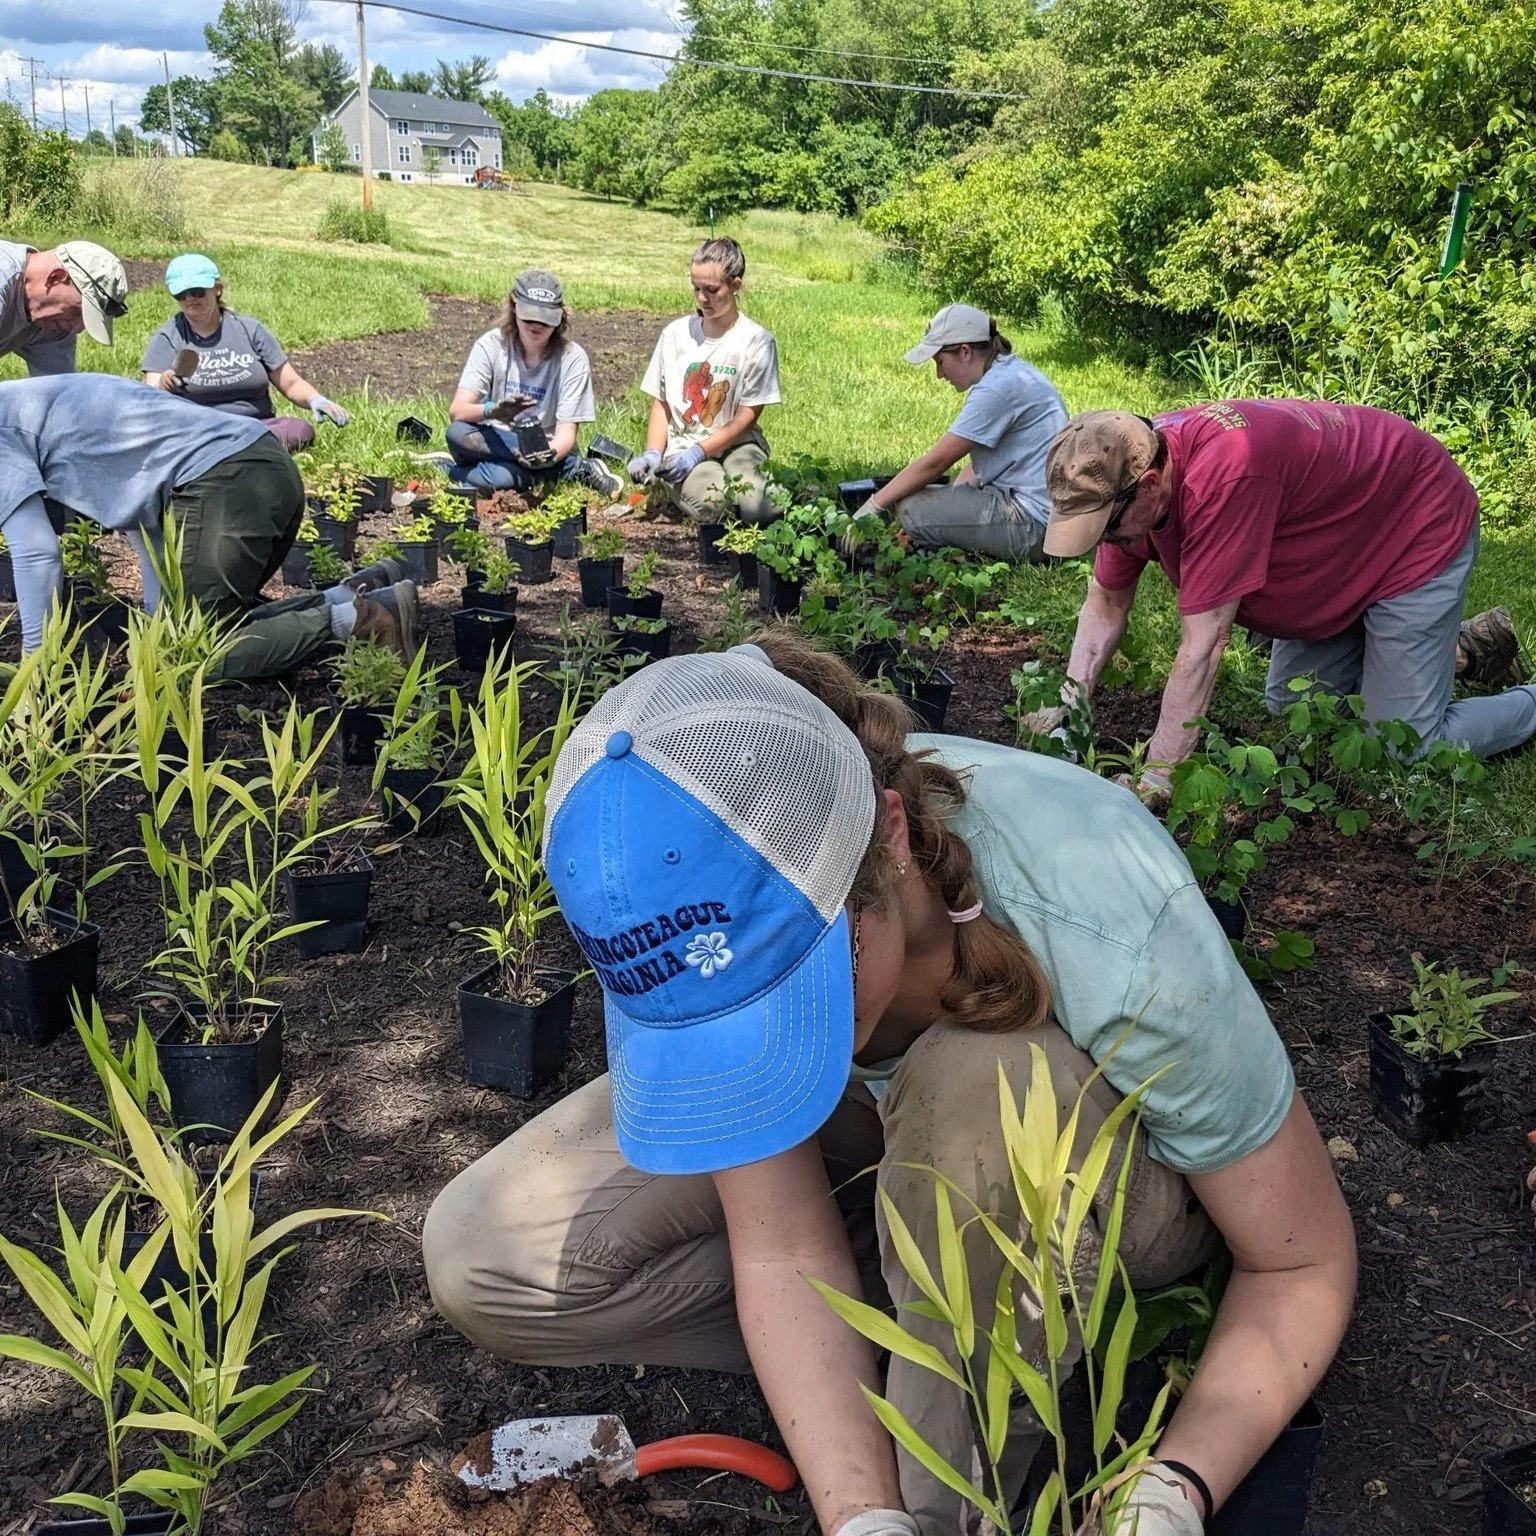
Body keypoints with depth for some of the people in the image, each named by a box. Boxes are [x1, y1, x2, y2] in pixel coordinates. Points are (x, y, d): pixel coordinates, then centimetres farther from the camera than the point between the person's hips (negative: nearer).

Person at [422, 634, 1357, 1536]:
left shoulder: (1117, 939, -38)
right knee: (480, 1257, -13)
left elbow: (1306, 1265, -23)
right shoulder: (710, 912, -28)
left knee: (970, 1081, -40)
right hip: (884, 1110, 3)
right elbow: (784, 1249, -21)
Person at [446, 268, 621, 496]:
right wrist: (493, 410, -37)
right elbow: (456, 411, -14)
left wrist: (551, 454, -36)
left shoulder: (573, 359, -8)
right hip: (493, 445, 5)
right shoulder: (491, 345, -5)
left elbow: (566, 432, -12)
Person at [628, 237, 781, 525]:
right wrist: (653, 453, -9)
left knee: (755, 508, -30)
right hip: (682, 447, 1)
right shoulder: (676, 334, 6)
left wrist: (698, 452, -16)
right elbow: (661, 403, 9)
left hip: (735, 444, -1)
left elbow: (747, 417, -6)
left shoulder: (757, 341, -3)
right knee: (710, 501, -32)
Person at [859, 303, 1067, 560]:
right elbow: (980, 465, 16)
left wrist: (872, 507, -10)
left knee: (911, 508, -15)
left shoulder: (997, 388, -18)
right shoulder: (1011, 372, 15)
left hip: (1032, 522, -11)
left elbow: (934, 462, -17)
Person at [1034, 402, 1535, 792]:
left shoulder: (1224, 474, -42)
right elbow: (1106, 605, -2)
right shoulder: (1130, 468, -16)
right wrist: (1068, 705, -14)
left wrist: (1155, 784, -35)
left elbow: (1202, 645, -39)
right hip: (1343, 556, 8)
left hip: (1421, 534, -8)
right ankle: (1462, 647, 29)